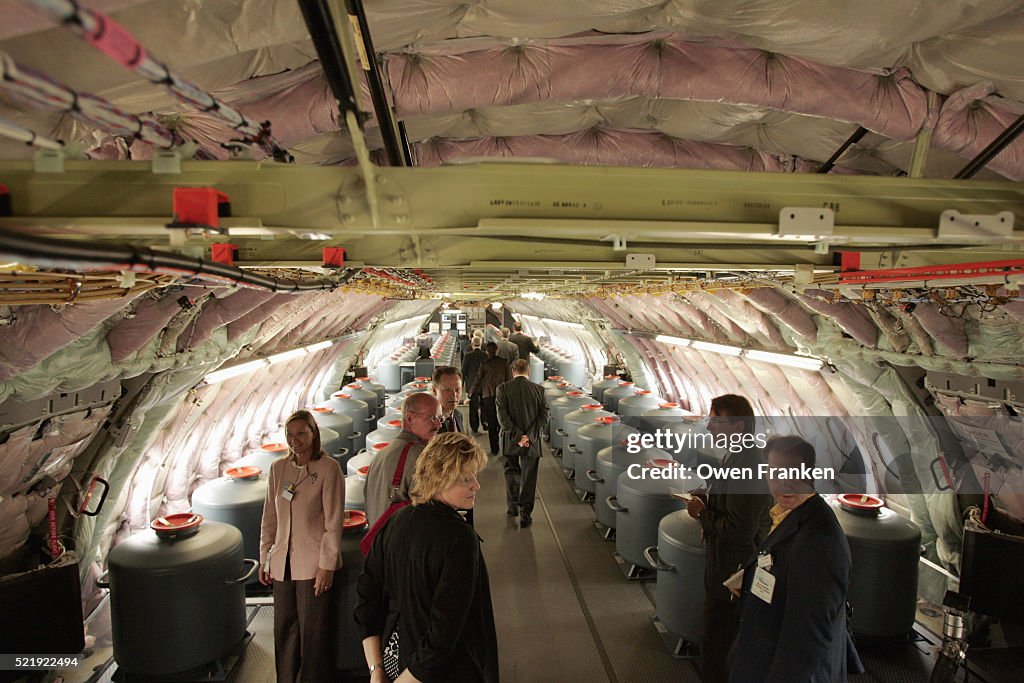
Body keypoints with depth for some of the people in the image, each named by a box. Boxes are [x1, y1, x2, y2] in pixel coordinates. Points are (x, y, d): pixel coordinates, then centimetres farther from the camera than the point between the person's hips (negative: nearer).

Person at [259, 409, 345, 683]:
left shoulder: (328, 469, -10)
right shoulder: (278, 468, 7)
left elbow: (334, 522, -10)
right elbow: (269, 518, 13)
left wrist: (327, 565, -12)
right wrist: (265, 559, 12)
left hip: (313, 564, -5)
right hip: (283, 562, 5)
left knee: (313, 630, 3)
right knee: (284, 628, 14)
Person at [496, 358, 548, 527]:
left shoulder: (503, 389, -7)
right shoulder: (538, 390, -3)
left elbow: (502, 416, -13)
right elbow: (543, 416, -7)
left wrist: (517, 435, -12)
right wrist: (530, 436, -10)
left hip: (510, 441, 0)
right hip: (532, 442, 0)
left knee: (511, 472, 19)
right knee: (529, 477, 9)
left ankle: (513, 507, 26)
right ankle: (525, 513, 7)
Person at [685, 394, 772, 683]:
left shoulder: (745, 467, -26)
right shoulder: (739, 456, 5)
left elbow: (740, 530, -29)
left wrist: (702, 515, -16)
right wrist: (706, 506, 3)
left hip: (731, 573, -10)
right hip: (730, 566, 10)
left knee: (713, 649, 2)